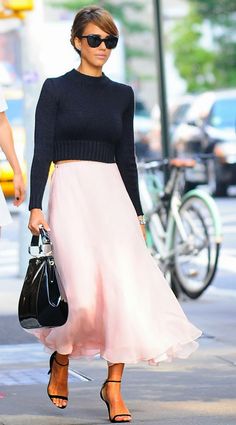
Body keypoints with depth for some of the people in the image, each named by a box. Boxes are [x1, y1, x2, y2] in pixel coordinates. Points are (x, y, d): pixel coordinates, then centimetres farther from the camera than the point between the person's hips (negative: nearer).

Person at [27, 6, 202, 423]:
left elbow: (127, 157, 16)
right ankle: (60, 361, 15)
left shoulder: (122, 94, 14)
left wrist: (137, 212, 14)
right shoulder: (56, 88, 3)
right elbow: (42, 150, -2)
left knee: (124, 283, -10)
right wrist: (35, 206, -10)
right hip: (70, 189, -4)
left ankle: (113, 385, -4)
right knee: (84, 290, -13)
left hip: (113, 192, 4)